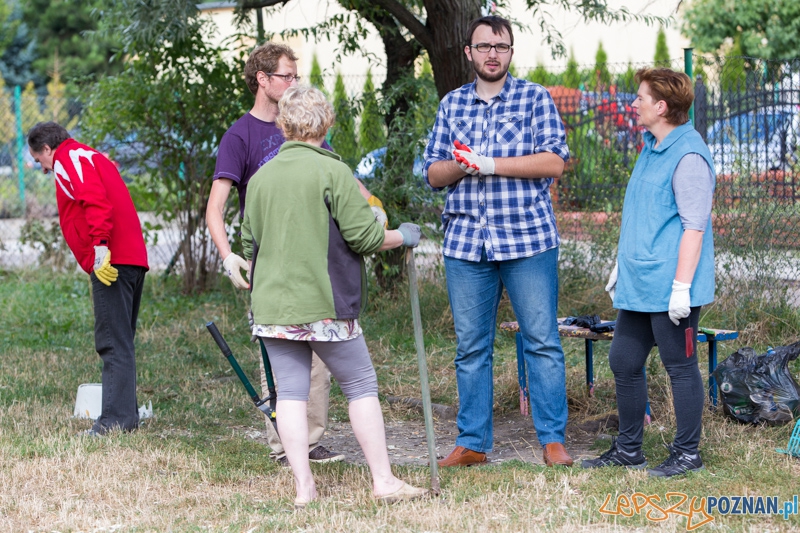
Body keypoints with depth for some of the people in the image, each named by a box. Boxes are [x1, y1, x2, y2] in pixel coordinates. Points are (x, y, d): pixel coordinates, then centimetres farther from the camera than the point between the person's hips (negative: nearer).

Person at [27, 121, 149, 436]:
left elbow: (95, 200, -19)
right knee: (120, 342, 13)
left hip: (110, 260, -10)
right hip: (133, 257, 10)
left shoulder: (68, 159, -2)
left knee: (113, 342, -12)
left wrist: (100, 245, -27)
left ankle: (117, 418, -15)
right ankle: (125, 414, 15)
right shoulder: (93, 158, 29)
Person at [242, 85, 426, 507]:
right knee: (361, 386, 6)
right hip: (324, 304, -4)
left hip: (272, 305, 4)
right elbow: (364, 235, -10)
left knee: (290, 392, 6)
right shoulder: (332, 172, -8)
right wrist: (403, 236, 8)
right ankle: (383, 480, 6)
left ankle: (303, 486, 4)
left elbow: (249, 245, 12)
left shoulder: (260, 178, 6)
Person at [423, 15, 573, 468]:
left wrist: (490, 164, -14)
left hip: (528, 239, -3)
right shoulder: (452, 104, 14)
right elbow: (434, 173, 13)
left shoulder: (535, 98, 3)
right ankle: (472, 443, 12)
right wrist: (460, 165, -9)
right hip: (466, 240, 3)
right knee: (471, 346, 6)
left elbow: (554, 162, -8)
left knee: (543, 341, -2)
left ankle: (553, 439, 4)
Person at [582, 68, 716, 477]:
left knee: (680, 367, 1)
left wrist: (681, 287, -22)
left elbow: (694, 226, -19)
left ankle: (687, 454, 12)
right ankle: (628, 449, 25)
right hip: (638, 287, 10)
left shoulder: (688, 156, -16)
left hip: (669, 290, -10)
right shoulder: (651, 148, 15)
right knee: (623, 362, 14)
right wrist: (620, 266, 25)